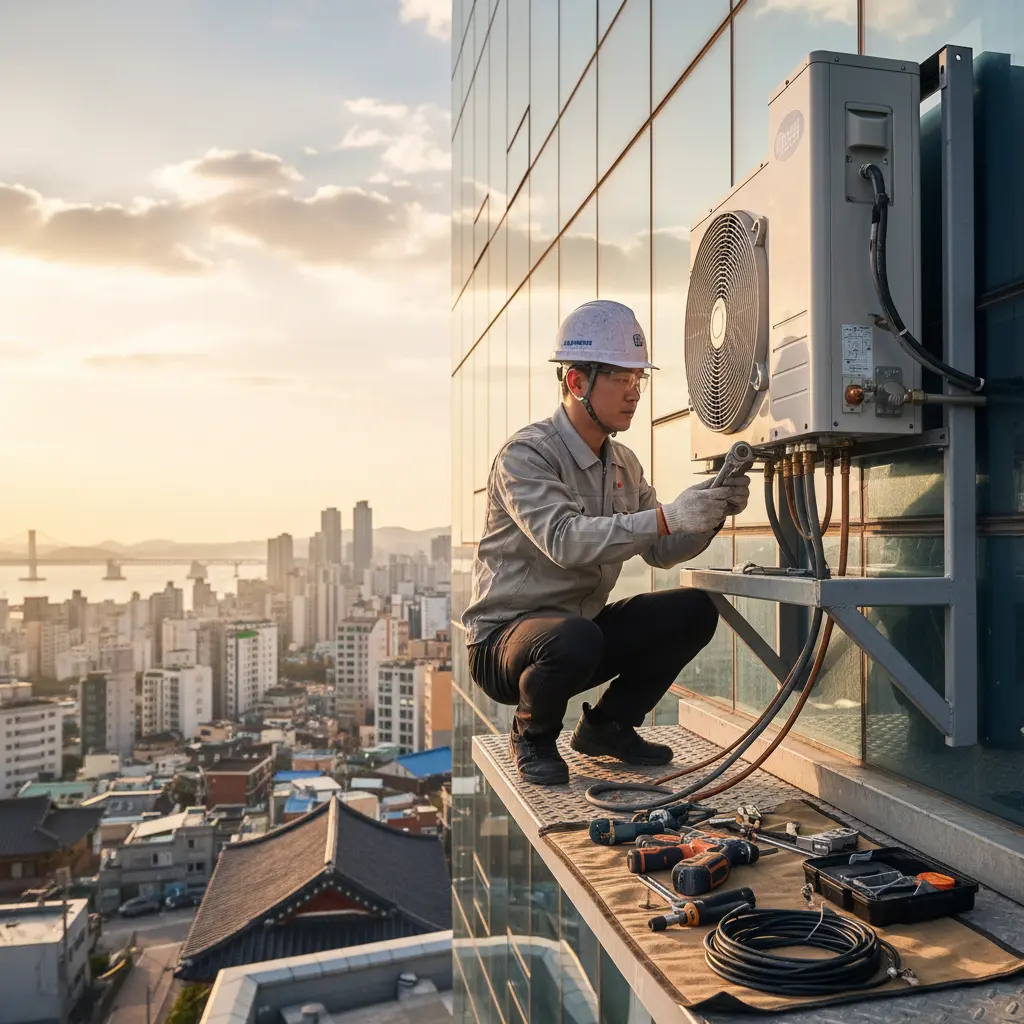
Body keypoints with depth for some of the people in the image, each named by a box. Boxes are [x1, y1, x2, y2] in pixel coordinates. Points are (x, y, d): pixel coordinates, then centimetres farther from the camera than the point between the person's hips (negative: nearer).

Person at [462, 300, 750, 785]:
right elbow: (564, 540, -33)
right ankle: (532, 736, -4)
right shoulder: (526, 453, -17)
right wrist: (668, 516, -40)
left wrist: (711, 513, -10)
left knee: (694, 610, -7)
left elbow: (660, 551, 8)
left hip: (584, 627, 7)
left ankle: (606, 725, 10)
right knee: (575, 637, -39)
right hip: (504, 641, -7)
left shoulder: (623, 463, 8)